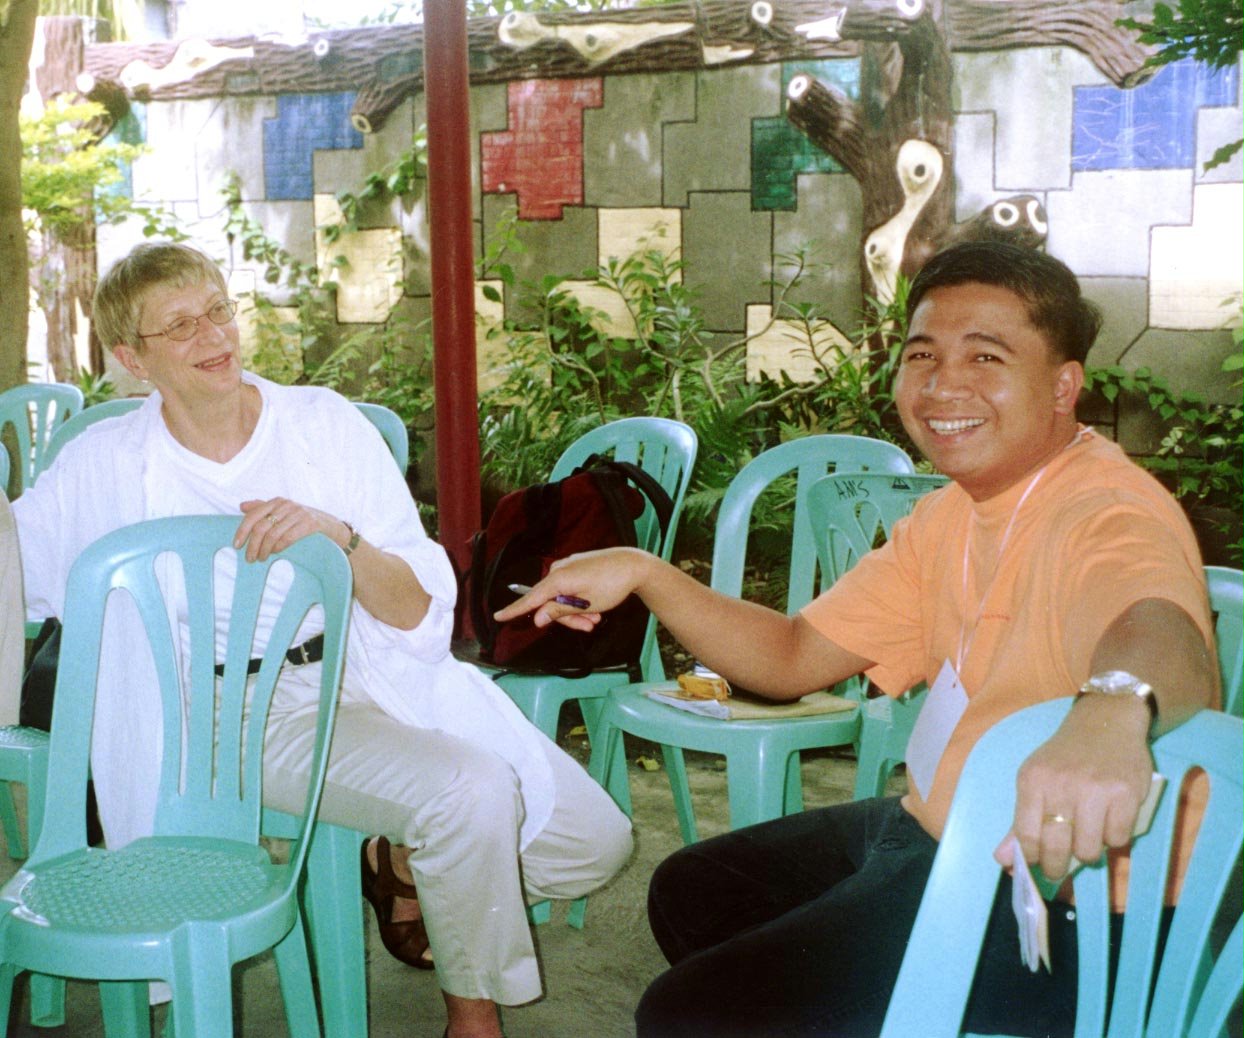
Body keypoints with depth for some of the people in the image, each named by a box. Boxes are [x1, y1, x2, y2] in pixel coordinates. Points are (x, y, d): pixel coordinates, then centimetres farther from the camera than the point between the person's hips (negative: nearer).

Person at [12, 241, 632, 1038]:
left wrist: (339, 536, -20)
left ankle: (401, 862, 21)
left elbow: (422, 612, -3)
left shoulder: (325, 422, 1)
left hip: (382, 675, 4)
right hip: (253, 714, -3)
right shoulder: (104, 467, 1)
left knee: (596, 844, -2)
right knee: (473, 792, -30)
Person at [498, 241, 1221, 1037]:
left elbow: (1167, 638, -44)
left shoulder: (1108, 514, -21)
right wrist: (643, 574, -2)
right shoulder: (948, 518, 9)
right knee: (691, 892, 25)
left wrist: (1113, 709, -67)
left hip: (1057, 898, -10)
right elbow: (793, 658, 11)